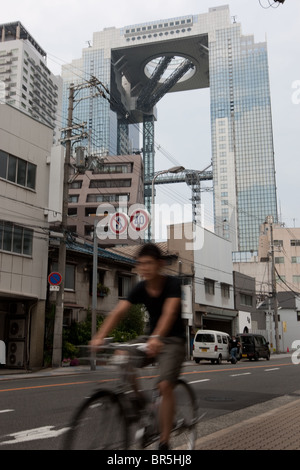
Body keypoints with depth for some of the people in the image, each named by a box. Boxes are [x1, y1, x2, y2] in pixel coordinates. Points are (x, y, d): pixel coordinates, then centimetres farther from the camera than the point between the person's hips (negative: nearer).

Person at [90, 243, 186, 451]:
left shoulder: (172, 284, -18)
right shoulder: (140, 288, -6)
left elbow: (169, 312, -36)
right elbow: (118, 311, -17)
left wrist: (156, 338, -53)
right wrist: (99, 337, -31)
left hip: (173, 340, -5)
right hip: (151, 339, 5)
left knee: (165, 386, -21)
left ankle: (164, 442, -7)